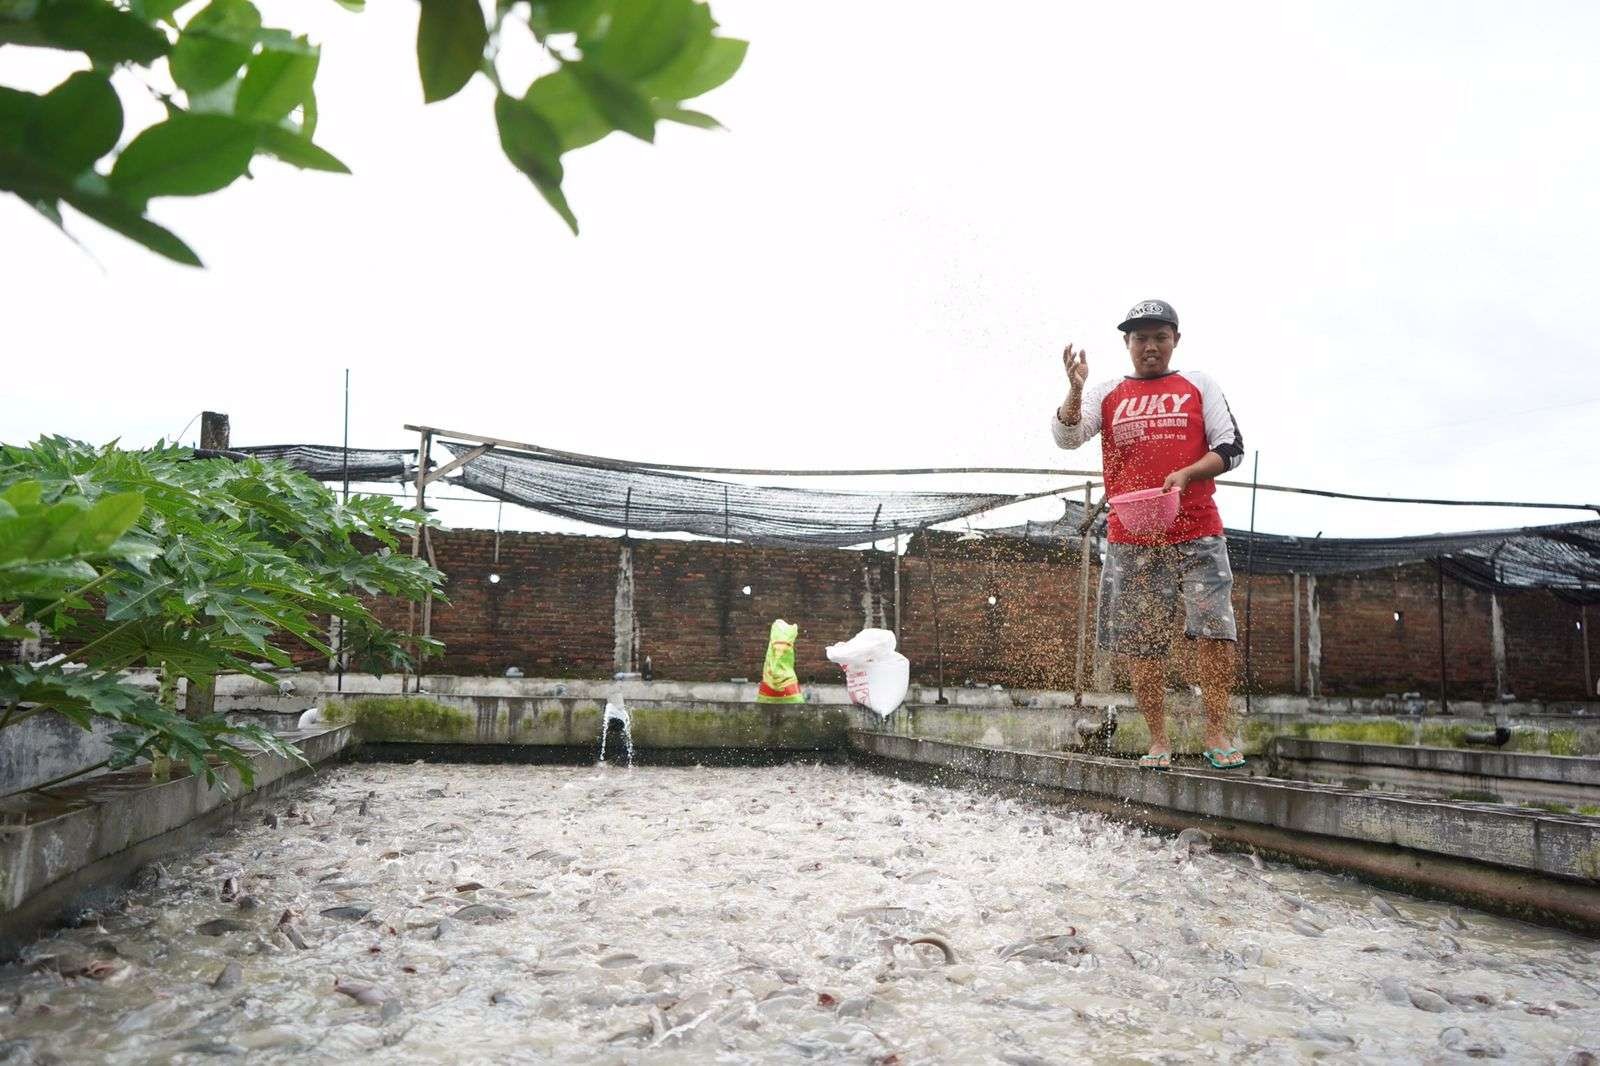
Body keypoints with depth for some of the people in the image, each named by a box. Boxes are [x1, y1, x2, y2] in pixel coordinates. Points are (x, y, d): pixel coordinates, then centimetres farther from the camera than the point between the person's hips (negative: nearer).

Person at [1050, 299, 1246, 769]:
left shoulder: (1198, 385, 11)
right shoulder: (1107, 394, 12)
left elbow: (1230, 448, 7)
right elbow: (1067, 436, -2)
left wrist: (1187, 474, -11)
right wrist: (1075, 390, -20)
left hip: (1197, 532, 0)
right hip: (1131, 539, 1)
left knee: (1215, 629, -9)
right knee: (1142, 641, 2)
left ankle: (1217, 734, 1)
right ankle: (1158, 739, 11)